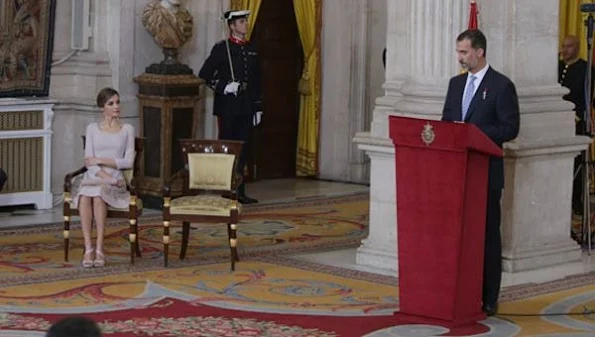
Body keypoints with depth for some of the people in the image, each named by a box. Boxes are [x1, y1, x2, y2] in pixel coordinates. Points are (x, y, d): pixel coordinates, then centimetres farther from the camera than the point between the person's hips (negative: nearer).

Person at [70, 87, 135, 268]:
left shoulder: (127, 129, 12)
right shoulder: (92, 128, 14)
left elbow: (128, 161, 2)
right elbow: (89, 161, 3)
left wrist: (100, 160, -6)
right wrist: (106, 176, -13)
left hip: (115, 180, -1)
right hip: (92, 177, 1)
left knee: (99, 192, -36)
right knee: (84, 194, -35)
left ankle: (99, 249, -37)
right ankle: (88, 248, -38)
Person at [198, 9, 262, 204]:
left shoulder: (252, 49, 12)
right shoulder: (221, 48, -4)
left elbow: (256, 82, 14)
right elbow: (204, 75, -6)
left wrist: (258, 107, 11)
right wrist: (224, 87, -17)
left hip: (246, 108, 5)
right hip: (228, 107, -5)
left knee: (242, 151, 7)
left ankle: (239, 192, 12)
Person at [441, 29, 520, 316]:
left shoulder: (501, 86, -7)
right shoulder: (456, 84, 14)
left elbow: (510, 129, -11)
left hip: (485, 173, -6)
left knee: (487, 234, 0)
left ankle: (488, 300, 4)